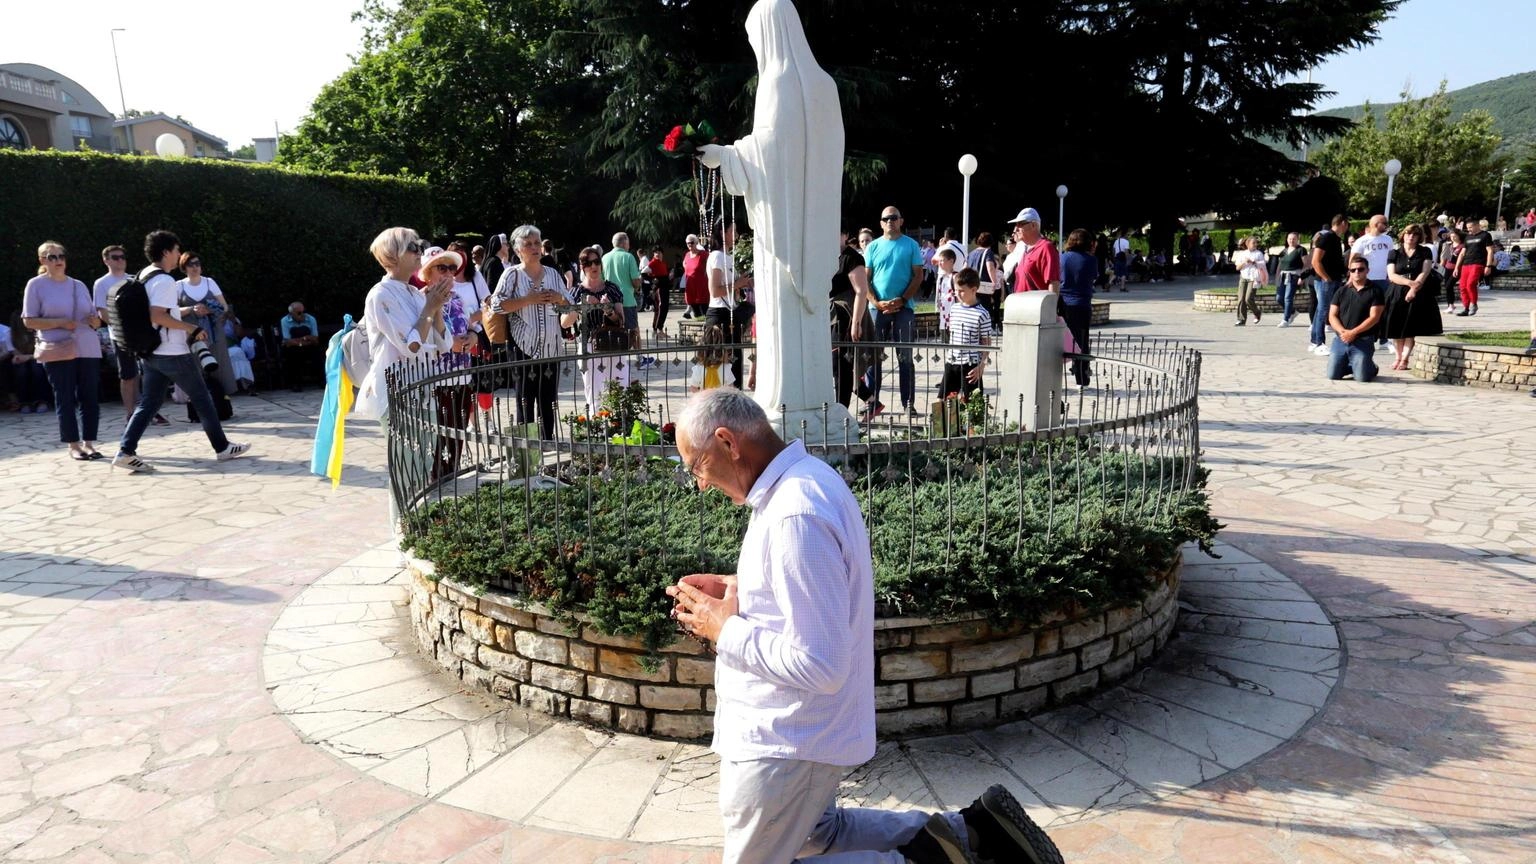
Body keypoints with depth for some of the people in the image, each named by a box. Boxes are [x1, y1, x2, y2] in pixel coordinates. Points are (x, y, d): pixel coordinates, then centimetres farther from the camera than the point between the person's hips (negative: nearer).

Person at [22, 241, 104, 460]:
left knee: (90, 398, 2)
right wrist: (60, 322, -14)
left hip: (87, 349, 4)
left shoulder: (79, 285, 15)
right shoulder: (36, 285, 2)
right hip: (58, 351, -4)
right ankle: (73, 445, 7)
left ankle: (89, 442, 9)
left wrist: (95, 320, -5)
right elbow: (29, 321, -2)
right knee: (65, 399, 1)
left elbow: (94, 318, 19)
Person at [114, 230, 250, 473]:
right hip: (173, 353, -9)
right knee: (202, 398, 4)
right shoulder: (164, 280, -17)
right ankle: (223, 447, 12)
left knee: (148, 403, 7)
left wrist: (190, 310, 23)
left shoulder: (144, 277, 15)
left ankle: (126, 452, -2)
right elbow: (158, 317, -27)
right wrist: (191, 328, -20)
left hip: (152, 352, 9)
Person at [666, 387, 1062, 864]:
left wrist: (725, 629, -18)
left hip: (784, 741, -10)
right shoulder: (809, 477, 3)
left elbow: (819, 666, -30)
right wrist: (736, 590, 4)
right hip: (797, 727, 10)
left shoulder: (795, 516, -29)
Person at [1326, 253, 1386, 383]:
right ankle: (1349, 365, 29)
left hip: (1363, 341, -3)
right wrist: (1342, 331, -12)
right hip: (1341, 339, 3)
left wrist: (1353, 333, -15)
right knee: (1332, 375, -4)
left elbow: (1374, 317, -7)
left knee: (1362, 377, -12)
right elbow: (1332, 316, 6)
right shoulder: (1341, 291, 11)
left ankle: (1372, 367, 23)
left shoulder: (1375, 290, 0)